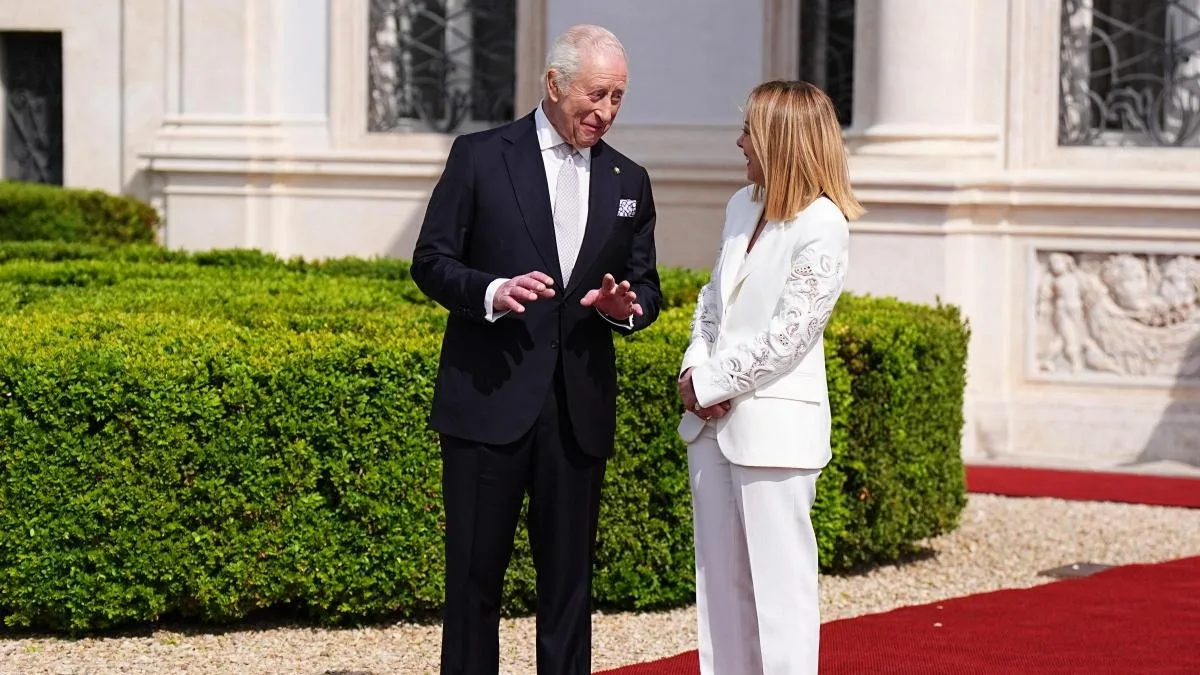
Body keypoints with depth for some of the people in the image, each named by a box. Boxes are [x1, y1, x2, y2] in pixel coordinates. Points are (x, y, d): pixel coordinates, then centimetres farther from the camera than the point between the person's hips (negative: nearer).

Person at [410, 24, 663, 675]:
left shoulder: (628, 181, 12)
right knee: (474, 573, 1)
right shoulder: (480, 156, 0)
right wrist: (491, 292, -19)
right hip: (489, 401, -3)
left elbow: (646, 287, 16)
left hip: (579, 407, 3)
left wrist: (626, 305, -7)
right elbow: (431, 262, -1)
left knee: (569, 579, 6)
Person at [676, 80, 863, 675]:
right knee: (719, 577, 13)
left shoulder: (821, 226, -13)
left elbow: (789, 333, -17)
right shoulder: (743, 205, 12)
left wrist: (713, 385, -12)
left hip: (773, 425, -8)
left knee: (778, 581, -4)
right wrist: (694, 370, 0)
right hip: (713, 421, 8)